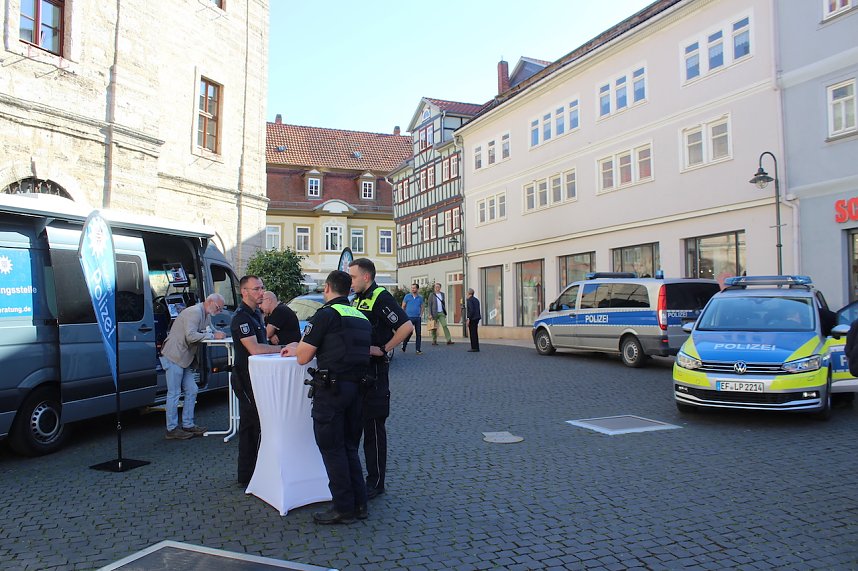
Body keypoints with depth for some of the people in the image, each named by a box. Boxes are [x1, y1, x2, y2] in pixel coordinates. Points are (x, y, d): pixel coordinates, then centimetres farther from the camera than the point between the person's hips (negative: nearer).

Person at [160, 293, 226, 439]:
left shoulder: (206, 315, 15)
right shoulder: (195, 312, -17)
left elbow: (209, 332, 14)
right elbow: (190, 335, -27)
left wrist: (218, 334, -7)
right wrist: (213, 336, -23)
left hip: (184, 359, 10)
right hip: (174, 357, -10)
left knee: (192, 391, 10)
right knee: (174, 393, -4)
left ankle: (188, 425, 18)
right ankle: (172, 429, 3)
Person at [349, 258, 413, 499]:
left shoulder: (381, 297, -13)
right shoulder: (357, 299, 15)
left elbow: (406, 326, -23)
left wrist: (383, 349, -18)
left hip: (373, 371, -9)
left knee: (373, 427, 0)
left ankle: (375, 483, 10)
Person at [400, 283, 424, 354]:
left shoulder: (420, 297, 9)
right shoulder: (407, 296, 2)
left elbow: (422, 307, 16)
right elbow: (403, 306, 6)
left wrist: (421, 315, 3)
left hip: (417, 318, 3)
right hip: (409, 317, -3)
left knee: (418, 333, 2)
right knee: (409, 333, -7)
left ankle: (418, 349, 9)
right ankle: (403, 346, 15)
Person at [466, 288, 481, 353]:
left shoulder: (469, 300, -12)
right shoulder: (476, 300, 15)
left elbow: (471, 310, -20)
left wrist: (468, 319, -18)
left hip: (472, 318, -9)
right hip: (477, 318, 9)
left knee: (472, 333, -6)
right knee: (475, 333, 14)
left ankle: (474, 348, -5)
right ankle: (476, 347, 17)